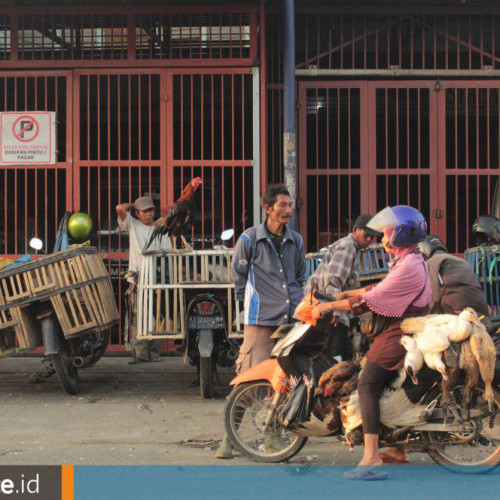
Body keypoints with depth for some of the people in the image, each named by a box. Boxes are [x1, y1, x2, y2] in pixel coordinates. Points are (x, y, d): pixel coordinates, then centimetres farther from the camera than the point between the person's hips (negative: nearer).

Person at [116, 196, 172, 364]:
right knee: (138, 316, -8)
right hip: (137, 278, -1)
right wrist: (132, 205, 16)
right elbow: (120, 208, -2)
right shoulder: (133, 225, 12)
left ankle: (154, 352, 3)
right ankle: (140, 353, -11)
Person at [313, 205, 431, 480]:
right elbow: (379, 289, 21)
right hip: (400, 329, 11)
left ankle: (371, 457, -25)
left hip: (400, 334, -11)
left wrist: (330, 306, -15)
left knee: (367, 386, -16)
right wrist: (343, 295, 18)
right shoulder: (411, 260, 15)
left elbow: (371, 301, -21)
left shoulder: (408, 267, -18)